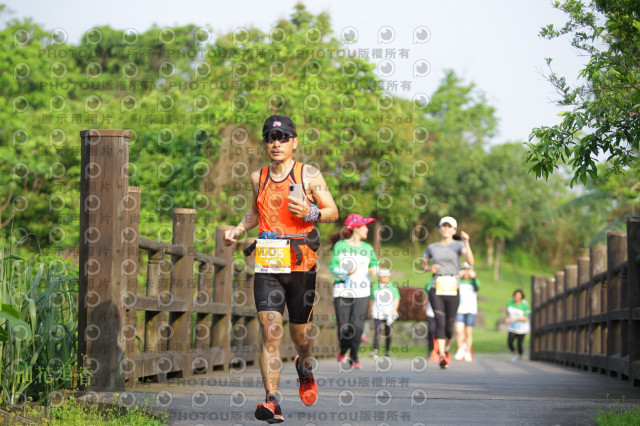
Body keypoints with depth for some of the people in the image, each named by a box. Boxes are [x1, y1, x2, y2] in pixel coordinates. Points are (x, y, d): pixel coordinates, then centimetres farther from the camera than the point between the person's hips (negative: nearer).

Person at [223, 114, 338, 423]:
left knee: (301, 334, 11)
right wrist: (237, 230, 13)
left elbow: (333, 212, 4)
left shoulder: (309, 174, 2)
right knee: (269, 331, -14)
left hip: (301, 264, -1)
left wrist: (311, 213, -16)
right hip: (267, 264, 1)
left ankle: (304, 367, 46)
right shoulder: (258, 177, 11)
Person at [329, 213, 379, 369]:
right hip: (342, 291, -2)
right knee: (344, 327, 0)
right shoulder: (340, 246, 0)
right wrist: (345, 273, -20)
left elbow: (373, 262, 19)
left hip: (362, 293, 2)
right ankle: (343, 350, 31)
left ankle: (353, 357, -1)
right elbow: (332, 266, -2)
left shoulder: (368, 248, 10)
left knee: (357, 325, -14)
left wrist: (373, 269, -4)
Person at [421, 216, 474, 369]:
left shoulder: (458, 245, 3)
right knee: (440, 322, -16)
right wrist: (429, 268, 3)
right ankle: (442, 357, -19)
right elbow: (423, 264, 26)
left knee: (449, 326, 4)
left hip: (453, 290, -1)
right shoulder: (432, 247, 11)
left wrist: (466, 242, -25)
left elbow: (470, 261, -13)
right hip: (436, 290, 1)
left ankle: (445, 350, 33)